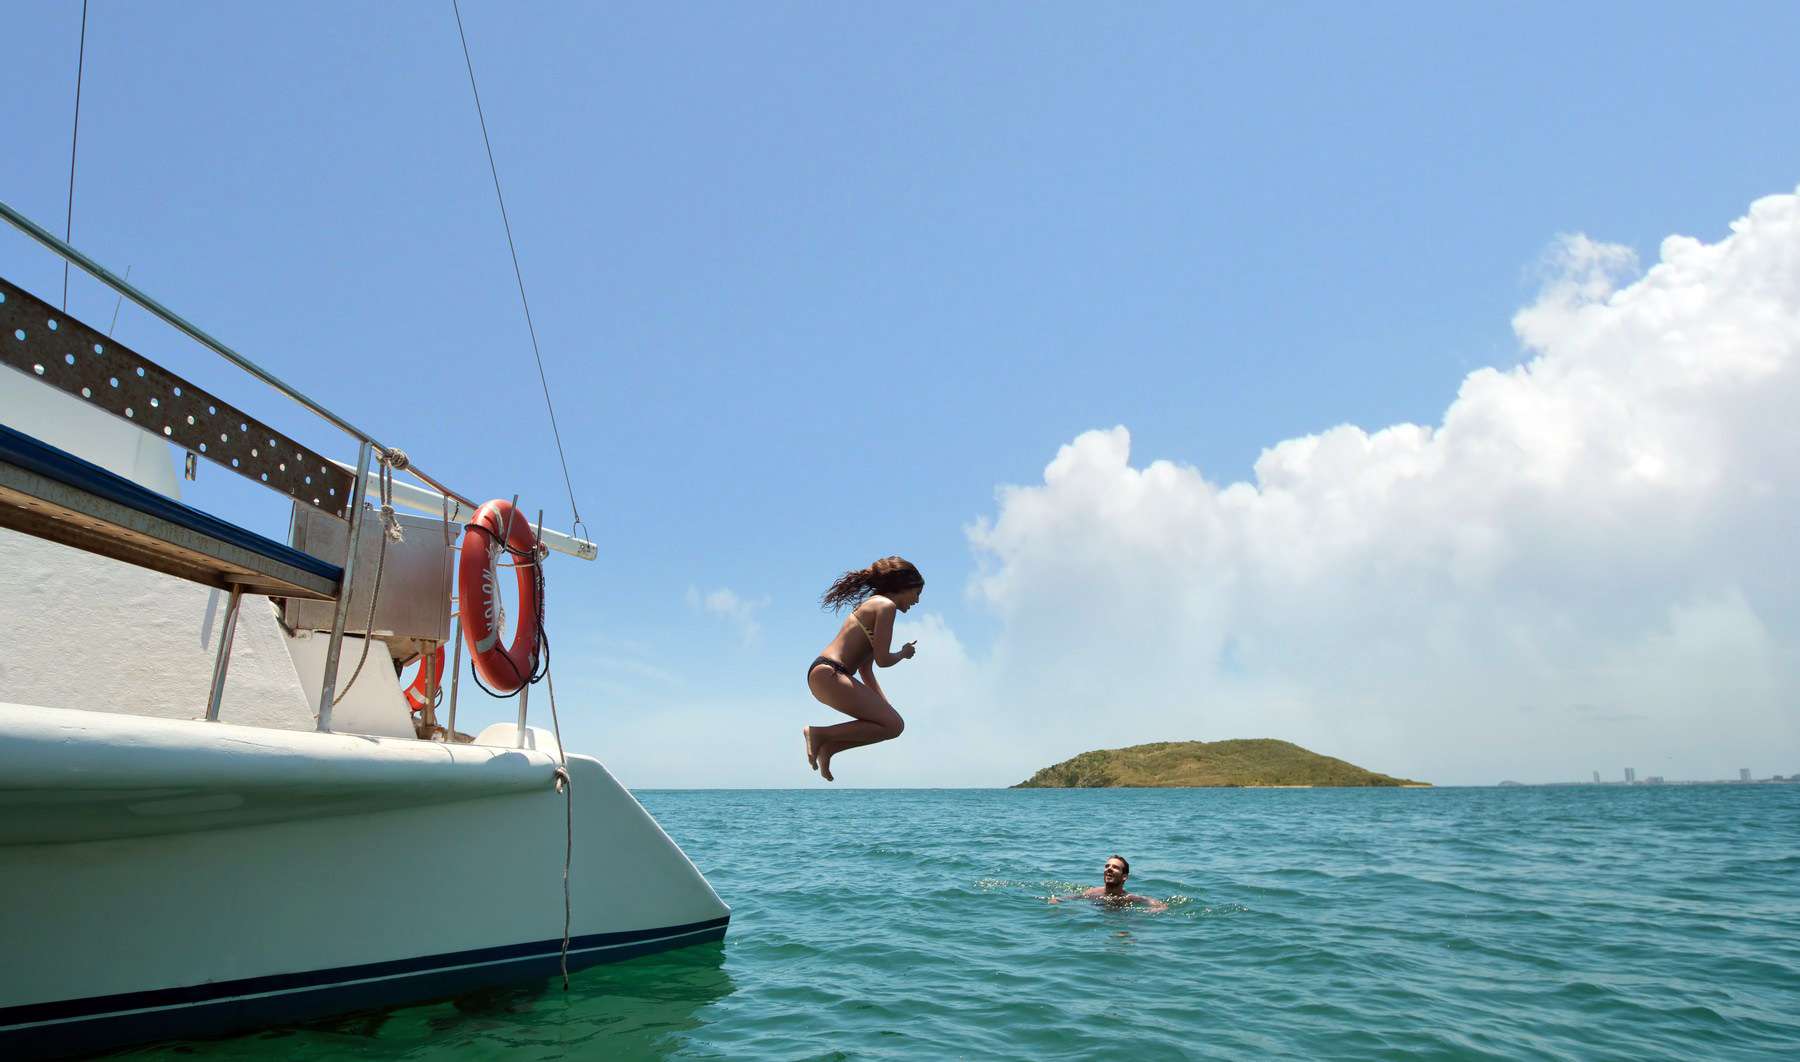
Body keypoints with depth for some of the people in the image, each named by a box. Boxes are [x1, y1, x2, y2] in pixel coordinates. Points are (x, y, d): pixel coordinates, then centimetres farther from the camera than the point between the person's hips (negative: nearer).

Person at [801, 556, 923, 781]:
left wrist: (885, 705, 22)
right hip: (829, 674, -10)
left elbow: (866, 670, 26)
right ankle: (820, 734, -9)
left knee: (890, 719, 13)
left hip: (821, 674, 10)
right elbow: (882, 659, -12)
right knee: (893, 725, -12)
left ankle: (828, 747, 9)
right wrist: (904, 654, 9)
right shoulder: (886, 605, -5)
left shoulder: (873, 605, 26)